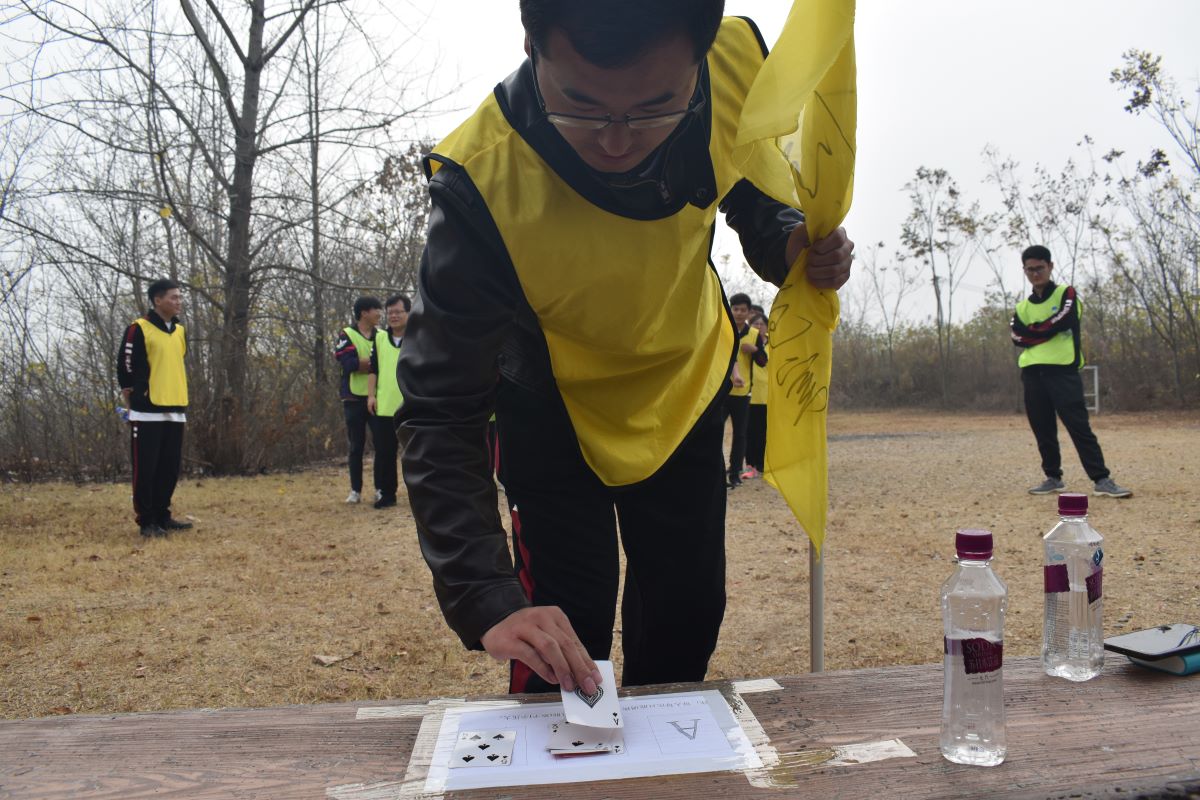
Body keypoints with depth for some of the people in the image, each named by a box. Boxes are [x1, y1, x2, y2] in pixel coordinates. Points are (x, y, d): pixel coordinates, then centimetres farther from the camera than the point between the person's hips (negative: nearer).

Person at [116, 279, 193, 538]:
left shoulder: (179, 331, 14)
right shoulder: (139, 329, -8)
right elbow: (126, 369, -7)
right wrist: (132, 402, -4)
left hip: (175, 411, 7)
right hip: (148, 412, -7)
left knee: (170, 467, 10)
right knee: (146, 468, -1)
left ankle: (162, 516, 20)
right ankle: (146, 521, 6)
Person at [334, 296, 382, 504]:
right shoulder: (347, 335, -2)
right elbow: (349, 364, -16)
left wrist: (362, 363, -12)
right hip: (355, 398, -3)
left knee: (382, 444, 2)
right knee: (356, 446, 5)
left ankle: (381, 488, 11)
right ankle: (355, 489, 13)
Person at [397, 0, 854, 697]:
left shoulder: (737, 62, -24)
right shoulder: (483, 181, -37)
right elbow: (440, 415, -33)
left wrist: (789, 240, -21)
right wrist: (490, 602, -42)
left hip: (687, 384, 4)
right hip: (554, 409, -3)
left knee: (690, 612, 11)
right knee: (569, 624, -8)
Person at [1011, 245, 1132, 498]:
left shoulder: (1066, 293, 6)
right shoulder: (1022, 308, 17)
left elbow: (1064, 320, -14)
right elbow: (1018, 338, 1)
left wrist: (1033, 331, -2)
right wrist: (1048, 330, -8)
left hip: (1062, 370, -4)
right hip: (1032, 373, 4)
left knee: (1079, 426, -11)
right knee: (1042, 430, 7)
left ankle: (1101, 480, -11)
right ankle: (1053, 477, 18)